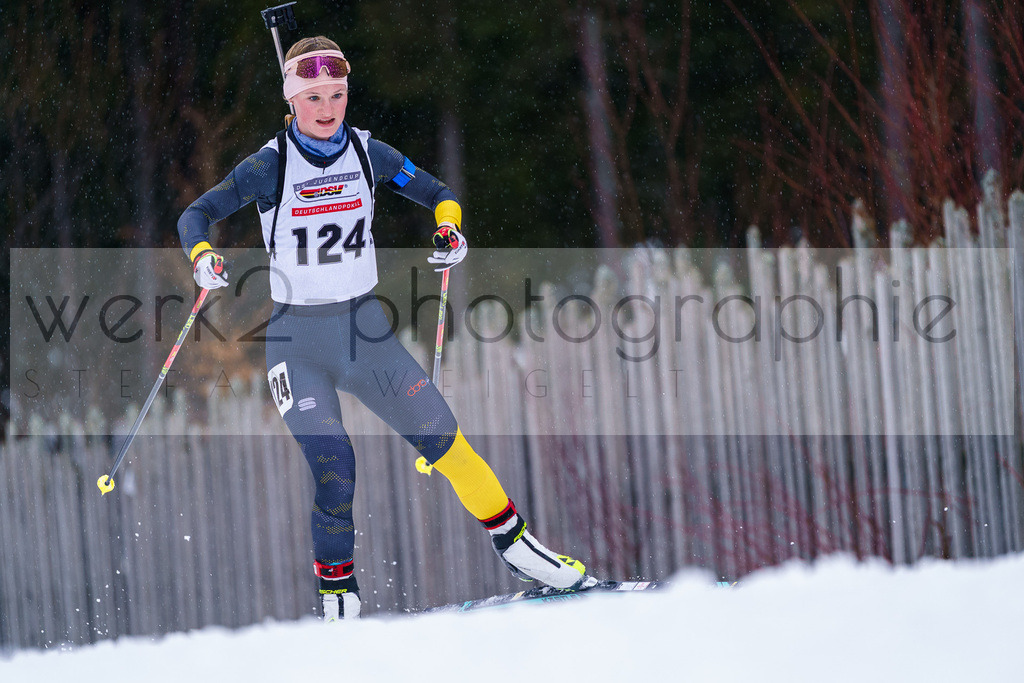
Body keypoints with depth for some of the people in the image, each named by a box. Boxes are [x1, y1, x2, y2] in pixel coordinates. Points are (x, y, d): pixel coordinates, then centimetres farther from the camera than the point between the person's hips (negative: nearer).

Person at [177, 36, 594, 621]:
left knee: (444, 439, -3)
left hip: (366, 330, 3)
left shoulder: (367, 152, 0)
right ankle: (337, 594, -3)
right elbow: (197, 215, -10)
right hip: (298, 342, -3)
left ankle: (514, 542, 12)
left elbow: (438, 193, 10)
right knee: (334, 468, -18)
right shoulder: (270, 165, -9)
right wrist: (203, 256, -31)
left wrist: (450, 227, -12)